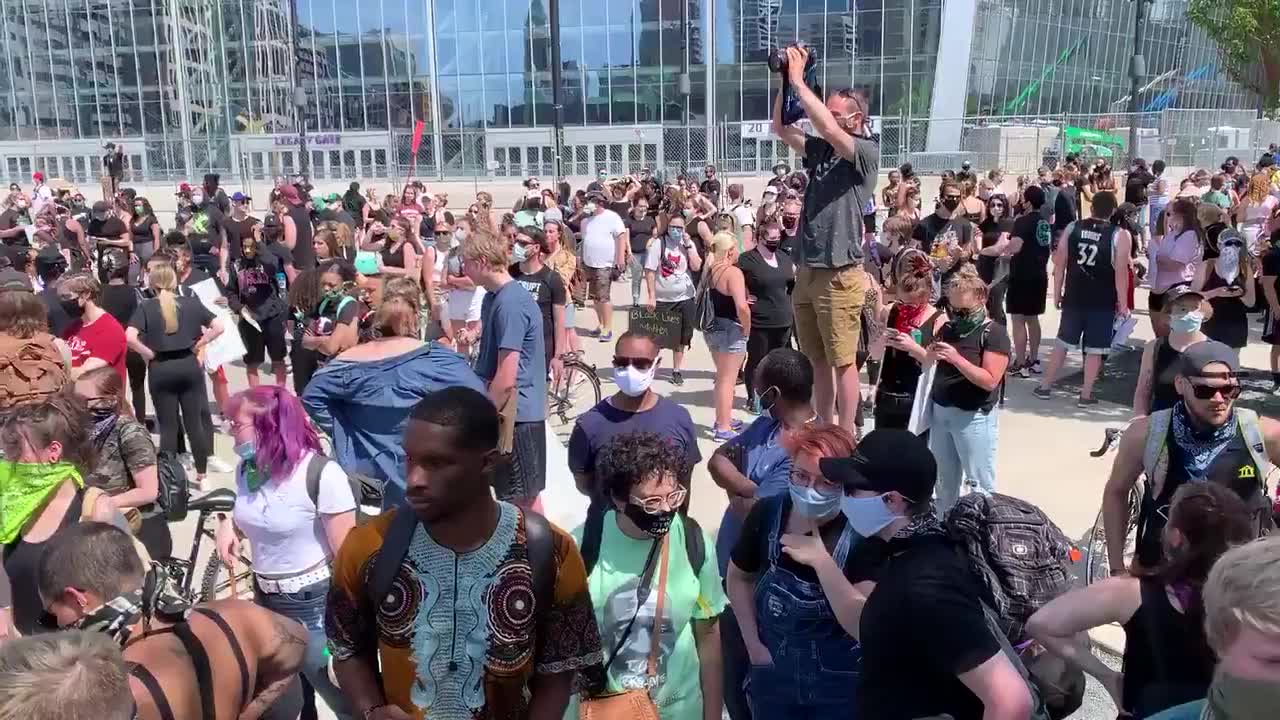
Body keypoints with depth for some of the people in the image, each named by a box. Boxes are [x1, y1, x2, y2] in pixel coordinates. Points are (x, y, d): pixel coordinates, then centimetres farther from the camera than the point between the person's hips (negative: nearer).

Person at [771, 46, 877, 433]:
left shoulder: (867, 152, -7)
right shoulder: (819, 150, 12)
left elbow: (828, 128, -22)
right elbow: (780, 128, 12)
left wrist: (798, 81, -16)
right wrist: (785, 80, 2)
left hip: (839, 276, -7)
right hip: (806, 272, 7)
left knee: (842, 362, 1)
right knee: (818, 361, 14)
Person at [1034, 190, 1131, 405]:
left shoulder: (1071, 228, 1)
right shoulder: (1120, 236, -8)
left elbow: (1060, 264, 3)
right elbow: (1121, 273, -10)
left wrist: (1057, 293, 10)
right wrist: (1123, 304, -3)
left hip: (1074, 297, 3)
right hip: (1103, 302, -3)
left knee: (1062, 342, 15)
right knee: (1094, 349, 6)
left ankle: (1044, 387, 19)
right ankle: (1086, 395, 10)